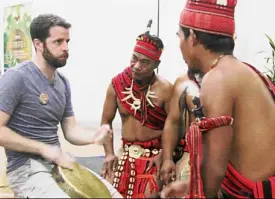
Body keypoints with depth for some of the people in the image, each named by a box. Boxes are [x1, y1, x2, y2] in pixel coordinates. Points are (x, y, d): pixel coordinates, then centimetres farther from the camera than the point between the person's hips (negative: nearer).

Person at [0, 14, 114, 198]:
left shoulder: (63, 83, 9)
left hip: (59, 164, 7)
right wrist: (44, 149, -21)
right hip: (26, 169, -7)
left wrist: (93, 137, -11)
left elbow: (70, 130, 10)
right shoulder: (17, 78, -14)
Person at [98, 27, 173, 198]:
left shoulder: (165, 89, -16)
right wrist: (109, 153, -4)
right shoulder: (117, 84, -5)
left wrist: (162, 155, -21)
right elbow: (106, 121, 4)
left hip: (155, 152, -3)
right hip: (127, 151, 4)